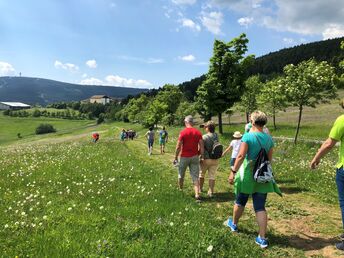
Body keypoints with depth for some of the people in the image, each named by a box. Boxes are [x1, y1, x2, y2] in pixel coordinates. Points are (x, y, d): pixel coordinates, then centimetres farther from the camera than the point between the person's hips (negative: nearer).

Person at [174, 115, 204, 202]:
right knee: (195, 177, 4)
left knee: (181, 174, 19)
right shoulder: (198, 132, -1)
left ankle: (180, 190, 36)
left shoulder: (183, 133, -11)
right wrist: (202, 156, 8)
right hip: (195, 157, 2)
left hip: (184, 157, -2)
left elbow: (178, 147, -11)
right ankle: (197, 195, -5)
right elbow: (201, 146, -2)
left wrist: (176, 157, -1)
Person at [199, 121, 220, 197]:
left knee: (201, 174, 18)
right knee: (212, 176, 8)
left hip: (206, 159, -3)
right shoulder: (216, 136, -1)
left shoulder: (204, 137, -16)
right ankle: (211, 192, 9)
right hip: (215, 159, 4)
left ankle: (200, 189, 32)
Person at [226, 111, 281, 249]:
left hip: (248, 174, -4)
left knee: (240, 202, 17)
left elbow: (241, 156, -20)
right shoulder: (268, 138, 3)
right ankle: (262, 238, 8)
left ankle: (234, 224, 39)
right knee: (260, 207, 8)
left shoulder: (248, 136, -13)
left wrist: (233, 172, -15)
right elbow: (270, 159, 10)